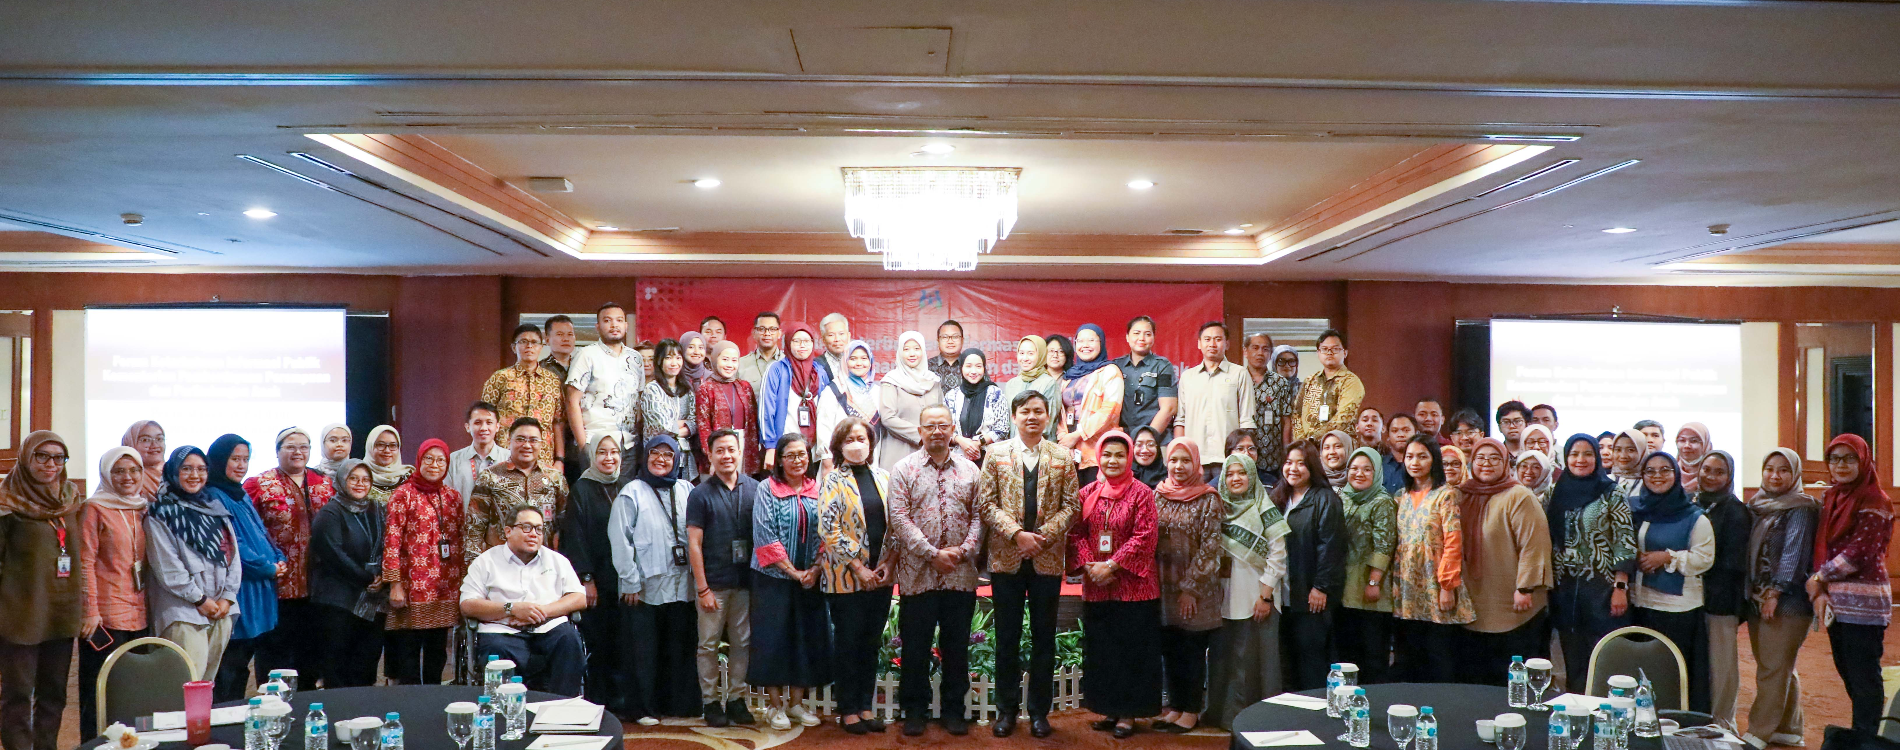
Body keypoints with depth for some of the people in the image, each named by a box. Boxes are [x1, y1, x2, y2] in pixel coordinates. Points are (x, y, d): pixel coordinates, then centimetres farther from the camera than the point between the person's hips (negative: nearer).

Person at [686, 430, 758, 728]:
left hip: (745, 581, 3)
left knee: (742, 642, 7)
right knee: (709, 644, 2)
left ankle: (736, 698, 17)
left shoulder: (754, 489, 5)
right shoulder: (700, 494, -2)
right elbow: (694, 543, -4)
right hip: (713, 583, -2)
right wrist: (702, 588, -8)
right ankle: (710, 700, 13)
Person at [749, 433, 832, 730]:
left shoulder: (818, 491, 6)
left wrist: (815, 569, -10)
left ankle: (796, 702, 19)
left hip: (810, 580, 4)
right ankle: (776, 705, 11)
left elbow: (825, 535, 4)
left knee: (807, 637, 6)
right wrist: (793, 572, -14)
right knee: (774, 637, 0)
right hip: (774, 578, -3)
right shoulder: (767, 489, -4)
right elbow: (765, 537, -11)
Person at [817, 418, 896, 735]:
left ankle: (866, 705, 20)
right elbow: (829, 529, -11)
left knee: (871, 643, 10)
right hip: (846, 576, -4)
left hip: (880, 575, 4)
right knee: (849, 643, 4)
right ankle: (848, 709, 14)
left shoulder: (882, 478, 9)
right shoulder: (834, 480, -5)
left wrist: (890, 561, -3)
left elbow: (895, 524, 10)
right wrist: (859, 568, -14)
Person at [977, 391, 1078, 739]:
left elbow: (1071, 505, 2)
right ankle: (1007, 710, 16)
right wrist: (1016, 533, -14)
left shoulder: (1062, 456, 7)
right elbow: (986, 503, -1)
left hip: (1047, 558, 1)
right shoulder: (996, 453, 5)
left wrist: (1043, 534, -12)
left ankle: (1039, 711, 16)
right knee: (1007, 638, 6)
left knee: (1044, 638, 6)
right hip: (1006, 557, 0)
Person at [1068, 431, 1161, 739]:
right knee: (1100, 649, 10)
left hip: (1132, 586, -4)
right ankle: (1110, 710, 21)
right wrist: (1089, 565, -11)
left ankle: (1128, 713, 11)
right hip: (1096, 587, 4)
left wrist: (1111, 565, -16)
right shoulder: (1088, 493, 6)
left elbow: (1144, 537, -12)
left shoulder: (1141, 494, -5)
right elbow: (1077, 534, 5)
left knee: (1131, 649, 2)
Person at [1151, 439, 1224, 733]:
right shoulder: (1158, 496, 6)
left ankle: (1191, 710, 14)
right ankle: (1175, 704, 22)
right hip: (1164, 586, 4)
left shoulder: (1208, 500, -7)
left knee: (1192, 650, 4)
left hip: (1196, 591, -4)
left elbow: (1210, 548, -10)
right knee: (1169, 649, 10)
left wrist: (1190, 587, -13)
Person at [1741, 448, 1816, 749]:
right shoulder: (1757, 505, 14)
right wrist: (1752, 594, 10)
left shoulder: (1801, 508, -7)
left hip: (1788, 600, -8)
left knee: (1773, 668, -6)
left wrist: (1775, 593, -16)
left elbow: (1794, 554, -13)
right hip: (1757, 600, 8)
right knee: (1780, 668, 14)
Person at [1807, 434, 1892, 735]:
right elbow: (1821, 546, 10)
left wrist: (1819, 578, -8)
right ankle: (1861, 735, 22)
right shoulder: (1831, 498, 14)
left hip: (1863, 602, -7)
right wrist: (1820, 591, -2)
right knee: (1848, 674, 12)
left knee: (1863, 677, -2)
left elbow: (1859, 552, -16)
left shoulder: (1874, 502, -9)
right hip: (1835, 600, 7)